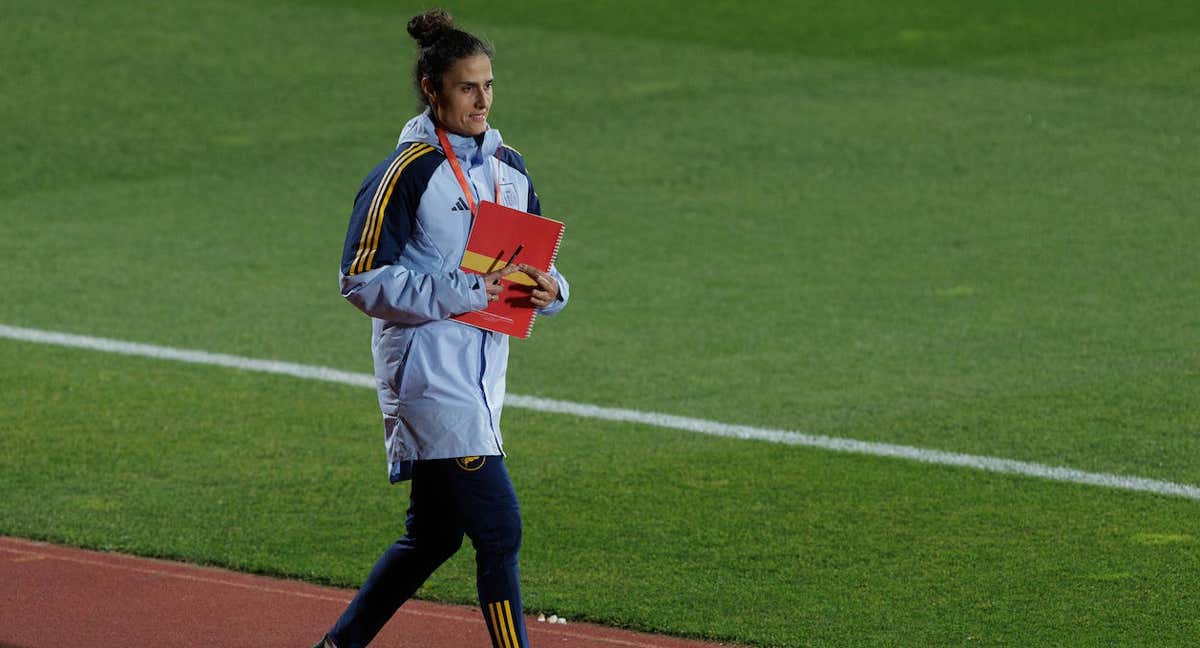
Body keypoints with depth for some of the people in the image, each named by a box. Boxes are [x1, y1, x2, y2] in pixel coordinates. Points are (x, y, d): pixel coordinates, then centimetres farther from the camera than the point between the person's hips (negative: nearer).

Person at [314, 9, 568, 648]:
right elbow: (362, 278, -14)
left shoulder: (509, 167, 13)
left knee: (433, 536, 16)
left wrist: (549, 287, -4)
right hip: (427, 372, -8)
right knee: (499, 532, -12)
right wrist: (457, 293, -22)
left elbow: (529, 261, 20)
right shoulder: (407, 171, -10)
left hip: (482, 373, 8)